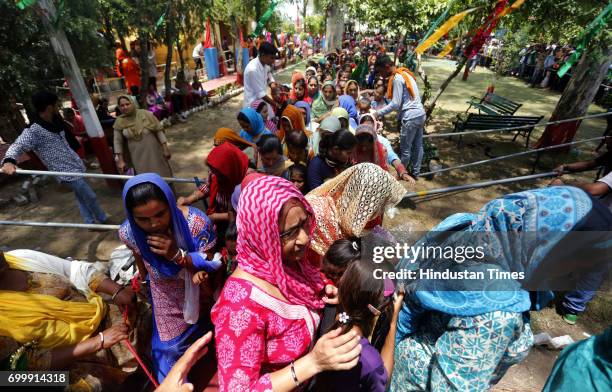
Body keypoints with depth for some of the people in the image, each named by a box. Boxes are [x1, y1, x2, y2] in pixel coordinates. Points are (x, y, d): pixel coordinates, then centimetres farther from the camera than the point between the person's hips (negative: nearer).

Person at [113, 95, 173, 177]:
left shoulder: (145, 114, -7)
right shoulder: (119, 121, -2)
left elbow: (159, 130, -4)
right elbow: (118, 142, 3)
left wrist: (165, 149, -7)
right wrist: (120, 160, 1)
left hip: (153, 152, -1)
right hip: (137, 157, 1)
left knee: (161, 175, 9)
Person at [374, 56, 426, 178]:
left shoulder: (397, 78, -13)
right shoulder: (404, 73, 16)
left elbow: (396, 103, -15)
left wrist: (379, 112, -7)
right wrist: (383, 109, 15)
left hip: (410, 117, -10)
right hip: (420, 114, 10)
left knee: (405, 149, 4)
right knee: (417, 146, 15)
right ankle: (415, 173, 26)